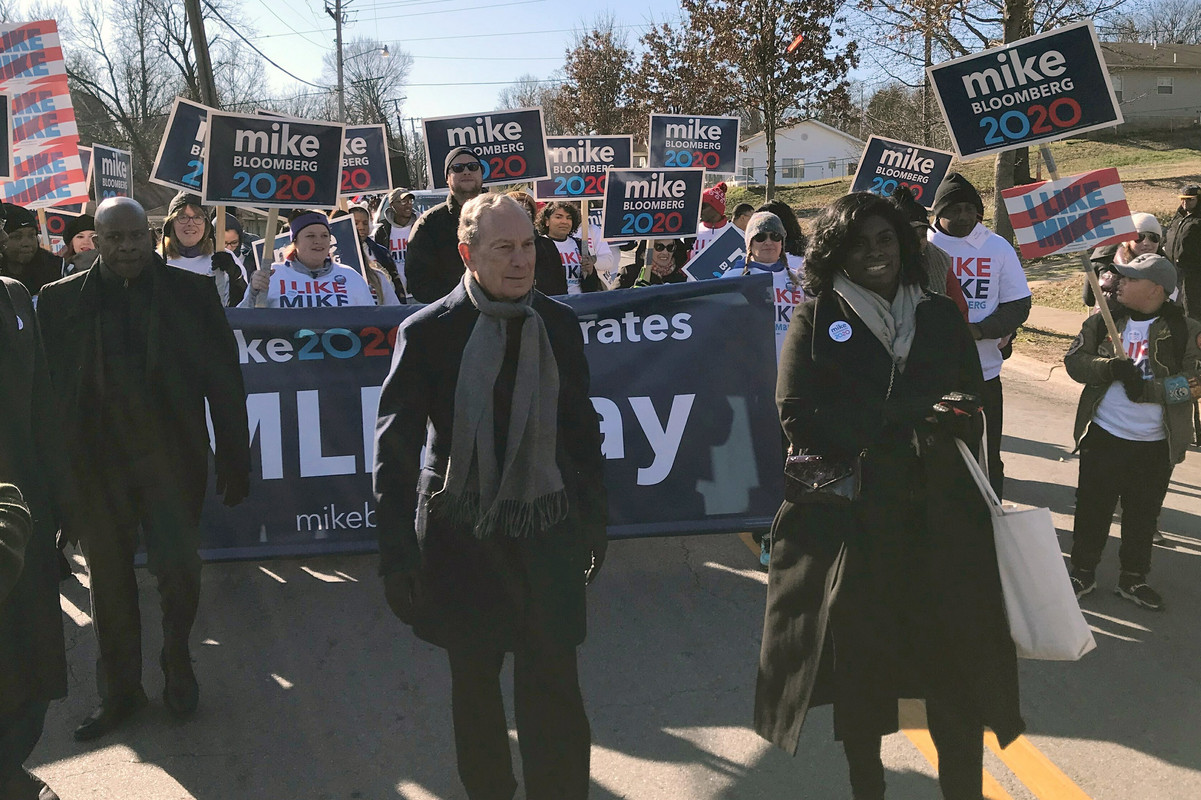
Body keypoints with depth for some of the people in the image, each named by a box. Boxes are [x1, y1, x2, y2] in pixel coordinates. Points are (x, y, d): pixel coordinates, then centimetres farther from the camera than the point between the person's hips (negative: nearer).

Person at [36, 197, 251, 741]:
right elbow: (46, 388, 2)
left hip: (171, 457, -1)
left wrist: (234, 461, -2)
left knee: (177, 569, -6)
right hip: (94, 461, 2)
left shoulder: (191, 292, 0)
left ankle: (177, 661, 25)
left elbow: (225, 381, 0)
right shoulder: (61, 300, 3)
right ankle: (119, 691, 29)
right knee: (109, 580, 11)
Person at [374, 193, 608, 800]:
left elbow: (582, 428, 12)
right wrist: (397, 554, -9)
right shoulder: (427, 332, -8)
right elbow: (394, 447, -6)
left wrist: (595, 518, 15)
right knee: (474, 688, 15)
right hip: (462, 540, -1)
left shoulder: (559, 324, 2)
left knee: (554, 694, 2)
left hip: (547, 536, 2)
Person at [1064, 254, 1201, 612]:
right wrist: (1111, 368, -22)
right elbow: (1075, 360, -4)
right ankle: (1083, 571, 25)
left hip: (1155, 446, -1)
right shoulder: (1103, 321, 2)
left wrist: (1148, 388, -23)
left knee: (1143, 514, 12)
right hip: (1103, 436, 1)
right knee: (1092, 507, 9)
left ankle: (1133, 578, 28)